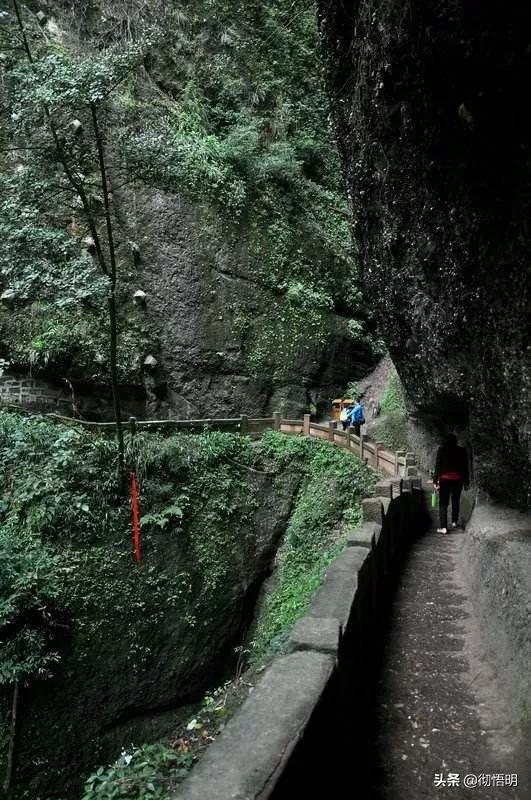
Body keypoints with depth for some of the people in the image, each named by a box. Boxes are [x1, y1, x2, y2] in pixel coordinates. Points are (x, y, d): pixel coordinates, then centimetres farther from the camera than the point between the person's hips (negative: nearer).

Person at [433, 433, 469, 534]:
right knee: (456, 501, 18)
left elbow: (438, 466, -6)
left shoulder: (442, 450, -5)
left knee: (443, 503, 0)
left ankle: (443, 527, -6)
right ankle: (454, 523, 26)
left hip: (445, 479, -2)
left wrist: (435, 480, -3)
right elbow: (465, 468, 4)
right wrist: (466, 482, 11)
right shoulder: (462, 451, 1)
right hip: (458, 479, 2)